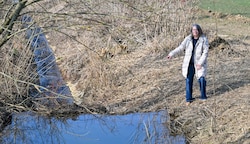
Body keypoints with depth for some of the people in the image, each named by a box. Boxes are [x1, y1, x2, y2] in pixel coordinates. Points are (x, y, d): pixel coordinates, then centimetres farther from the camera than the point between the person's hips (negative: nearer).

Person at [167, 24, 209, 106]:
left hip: (199, 63, -2)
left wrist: (200, 63, -19)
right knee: (188, 81, 3)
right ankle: (188, 99, 14)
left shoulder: (203, 40, -7)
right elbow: (180, 48, 2)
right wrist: (171, 54, -10)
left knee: (201, 79, -7)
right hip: (189, 64, 2)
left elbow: (205, 52, -11)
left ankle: (203, 96, 15)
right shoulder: (188, 39, 1)